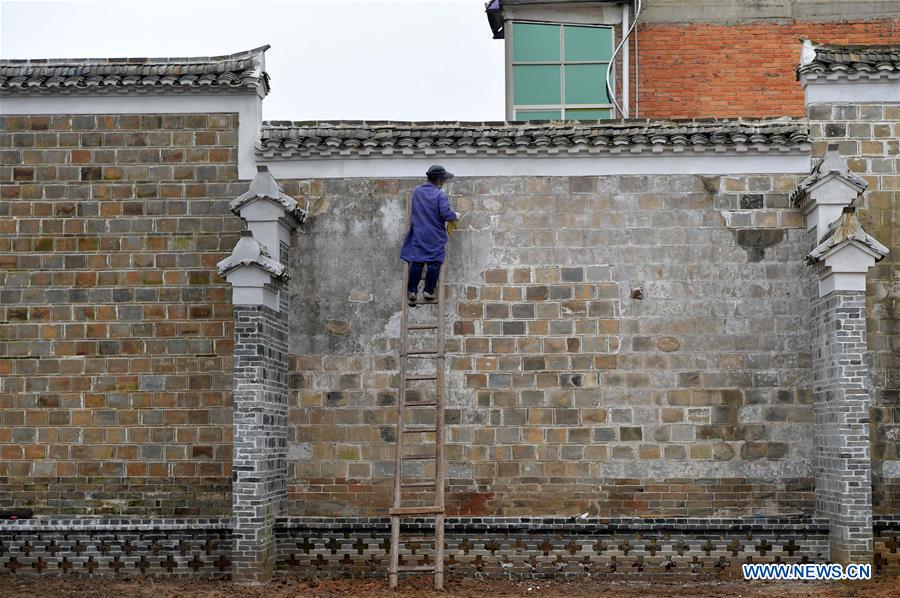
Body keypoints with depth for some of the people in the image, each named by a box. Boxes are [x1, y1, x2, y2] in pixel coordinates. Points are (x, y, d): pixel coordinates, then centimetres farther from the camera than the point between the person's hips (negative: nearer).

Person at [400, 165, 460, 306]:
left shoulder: (417, 191, 6)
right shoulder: (440, 195, -12)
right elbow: (446, 214, -18)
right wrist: (455, 215, 4)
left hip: (418, 235, 4)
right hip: (435, 237, -4)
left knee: (416, 263, 7)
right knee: (434, 263, 5)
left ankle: (412, 292, 6)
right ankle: (428, 292, 5)